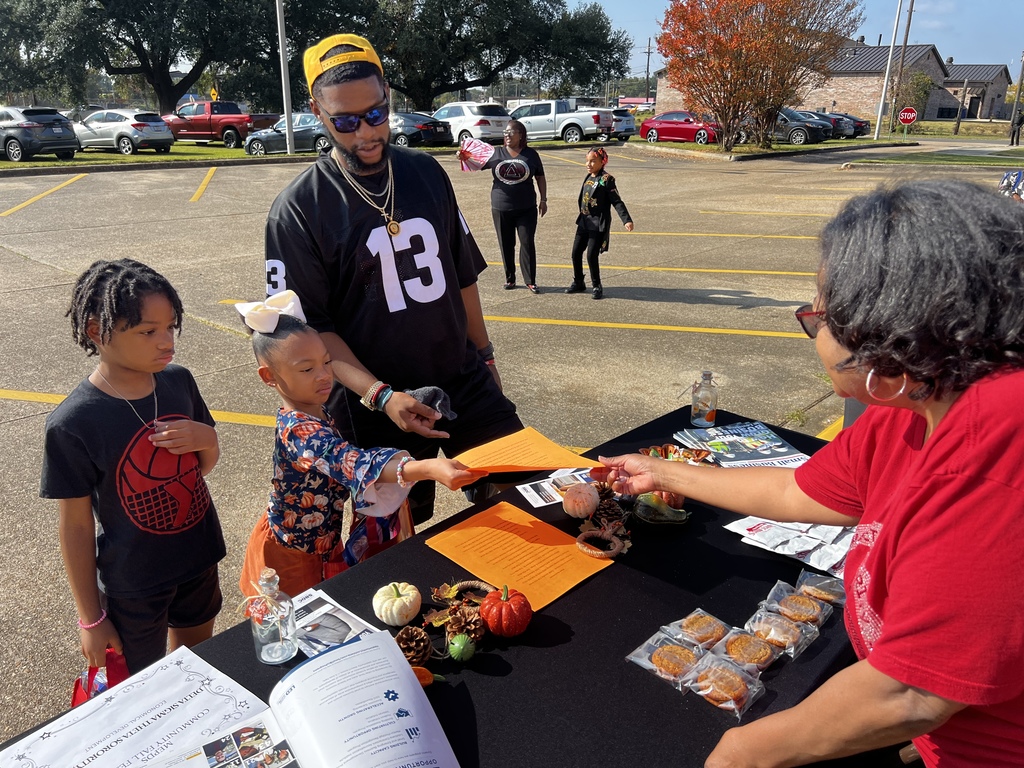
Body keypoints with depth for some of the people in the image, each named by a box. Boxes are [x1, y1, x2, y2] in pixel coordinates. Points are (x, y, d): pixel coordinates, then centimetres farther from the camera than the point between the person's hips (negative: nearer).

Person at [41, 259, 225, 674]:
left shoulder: (179, 381, -9)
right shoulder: (71, 424, -23)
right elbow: (76, 527, -13)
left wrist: (207, 439, -19)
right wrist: (91, 619, -6)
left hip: (200, 561, 5)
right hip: (132, 585, -4)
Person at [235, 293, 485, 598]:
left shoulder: (319, 413, -4)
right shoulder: (298, 431, -32)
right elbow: (351, 464, -48)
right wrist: (428, 468, -63)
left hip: (325, 547, 8)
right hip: (292, 559, -8)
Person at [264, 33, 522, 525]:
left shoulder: (425, 172, 3)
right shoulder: (298, 208, -11)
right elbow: (309, 327, -13)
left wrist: (484, 353, 16)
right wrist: (379, 395, -25)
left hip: (466, 382, 4)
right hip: (375, 408, -3)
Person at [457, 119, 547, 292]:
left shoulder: (531, 154, 1)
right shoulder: (496, 153, 2)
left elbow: (540, 178, 8)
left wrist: (543, 200, 4)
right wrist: (465, 157, -21)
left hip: (526, 209, -1)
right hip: (501, 209, 1)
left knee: (528, 243, -1)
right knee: (506, 245, 9)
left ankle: (530, 281, 7)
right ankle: (510, 279, 22)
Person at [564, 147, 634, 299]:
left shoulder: (606, 179, -11)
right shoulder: (589, 177, 10)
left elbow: (617, 201, -14)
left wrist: (627, 220, -22)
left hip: (599, 225, -7)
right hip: (584, 222, 7)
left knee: (592, 255, -10)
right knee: (576, 253, 9)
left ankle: (597, 287, 6)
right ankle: (578, 283, 25)